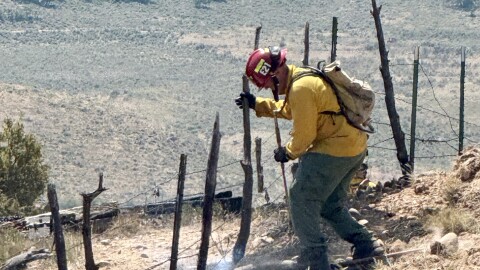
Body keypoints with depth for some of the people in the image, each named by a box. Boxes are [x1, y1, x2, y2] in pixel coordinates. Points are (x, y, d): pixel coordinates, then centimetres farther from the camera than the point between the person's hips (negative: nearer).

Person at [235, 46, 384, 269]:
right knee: (330, 205, 20)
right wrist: (258, 104, 27)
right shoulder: (303, 77, 12)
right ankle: (365, 244, 16)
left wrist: (288, 152, 1)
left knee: (302, 199, -4)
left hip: (334, 149, -11)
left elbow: (304, 135, -17)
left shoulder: (300, 88, -20)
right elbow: (288, 109, 31)